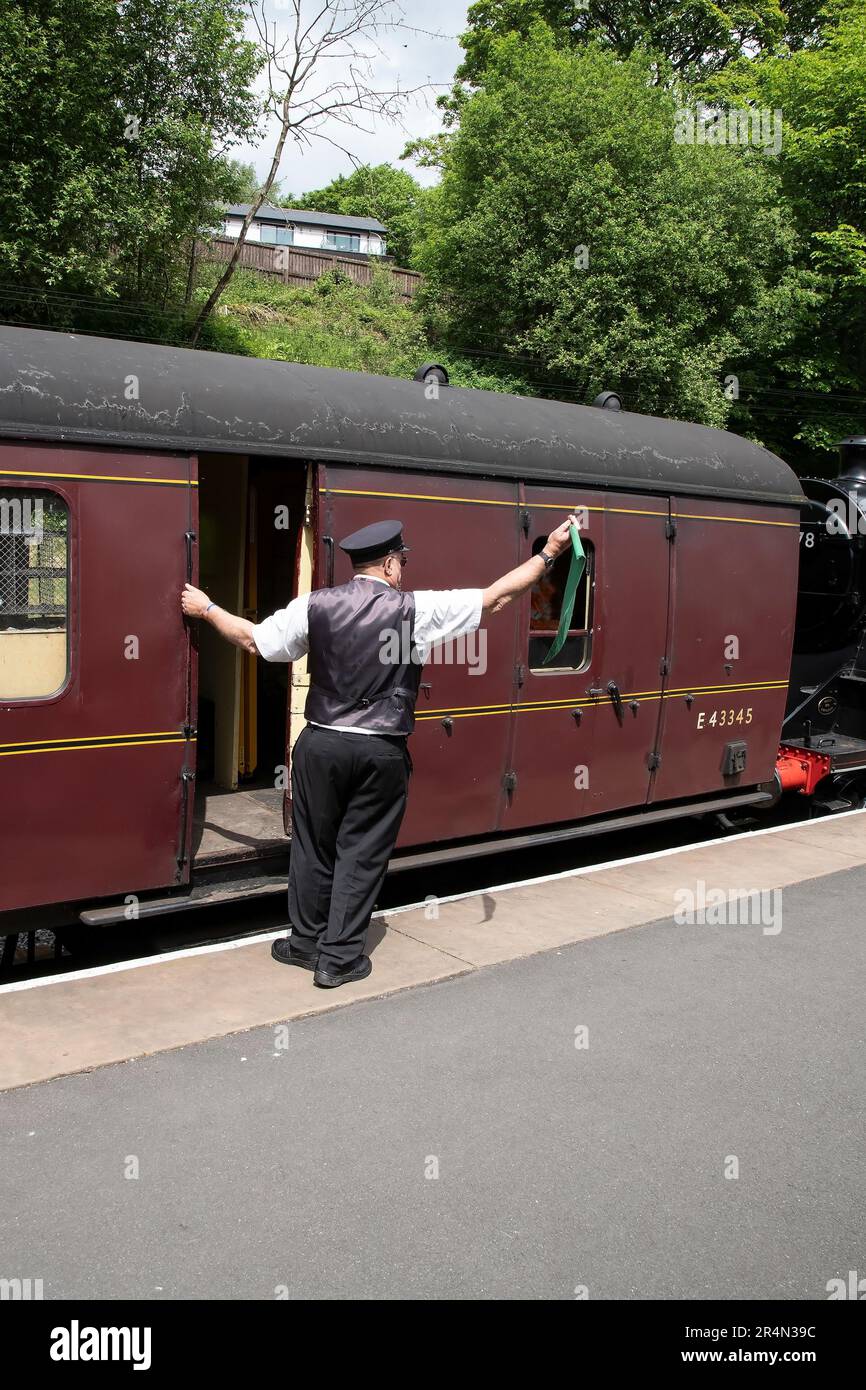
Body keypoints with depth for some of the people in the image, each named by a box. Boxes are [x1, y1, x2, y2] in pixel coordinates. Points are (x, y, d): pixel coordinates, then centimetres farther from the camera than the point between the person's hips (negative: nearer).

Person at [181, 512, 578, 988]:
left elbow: (253, 640, 7)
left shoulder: (314, 606, -2)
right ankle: (338, 957, 15)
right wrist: (547, 555, 7)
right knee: (362, 853, 9)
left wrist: (206, 609, 24)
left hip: (321, 744, 2)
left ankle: (306, 942, 29)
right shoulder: (416, 609, -7)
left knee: (313, 847, 15)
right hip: (382, 752, -2)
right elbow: (496, 597, -4)